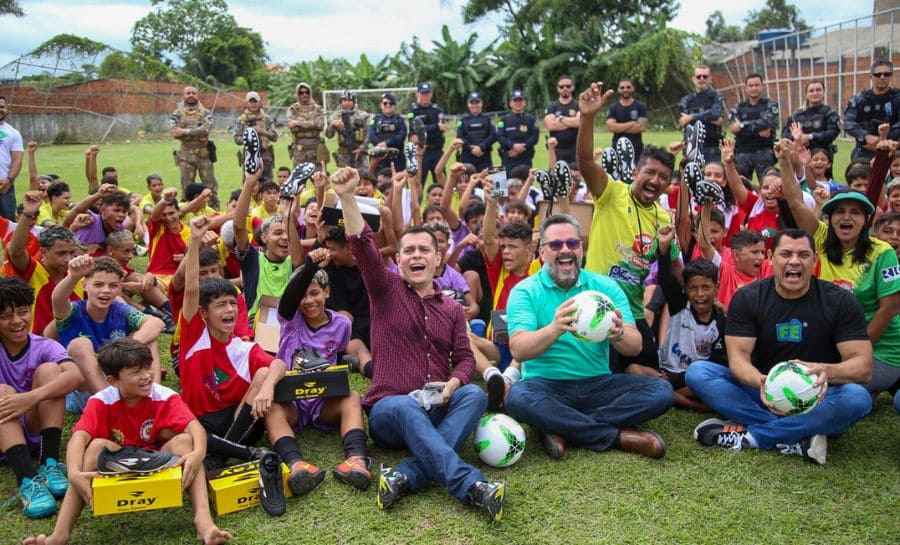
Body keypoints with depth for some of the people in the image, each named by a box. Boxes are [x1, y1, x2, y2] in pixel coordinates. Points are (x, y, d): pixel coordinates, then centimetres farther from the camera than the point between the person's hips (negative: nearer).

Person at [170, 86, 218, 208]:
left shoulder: (206, 113, 5)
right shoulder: (177, 114, 6)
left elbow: (205, 129, -13)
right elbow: (175, 133, -8)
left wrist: (185, 131, -15)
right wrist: (197, 134, -12)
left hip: (204, 153, 0)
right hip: (186, 154, 0)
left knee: (210, 184, 2)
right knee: (187, 185, 4)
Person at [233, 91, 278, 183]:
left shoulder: (267, 119, 5)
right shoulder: (241, 120, 4)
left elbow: (275, 137, -2)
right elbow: (237, 139, 0)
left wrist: (262, 132, -19)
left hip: (265, 158, 1)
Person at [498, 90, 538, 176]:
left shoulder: (530, 119, 12)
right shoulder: (504, 119, 10)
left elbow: (535, 136, 1)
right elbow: (499, 136, -2)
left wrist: (523, 147, -12)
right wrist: (513, 146, -16)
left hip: (526, 159, 1)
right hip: (508, 159, -1)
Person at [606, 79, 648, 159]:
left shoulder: (640, 106, 3)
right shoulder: (613, 107, 5)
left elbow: (642, 127, -9)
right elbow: (610, 126, -9)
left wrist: (619, 127, -8)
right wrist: (631, 124, -11)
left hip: (637, 148, 0)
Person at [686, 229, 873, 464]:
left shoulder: (840, 301, -6)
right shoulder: (747, 298, -4)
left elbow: (863, 366, -12)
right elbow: (738, 356, -13)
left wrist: (827, 372, -36)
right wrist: (762, 381, -38)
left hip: (815, 401, -1)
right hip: (761, 394, 1)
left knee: (858, 398, -33)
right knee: (697, 371, -21)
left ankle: (748, 435, -27)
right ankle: (798, 440, -30)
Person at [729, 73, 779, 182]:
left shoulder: (770, 105, 9)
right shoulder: (739, 108, 14)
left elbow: (767, 123, -11)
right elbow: (733, 129, -3)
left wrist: (743, 125, -11)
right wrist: (759, 131, -11)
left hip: (764, 152, -2)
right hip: (742, 153, 2)